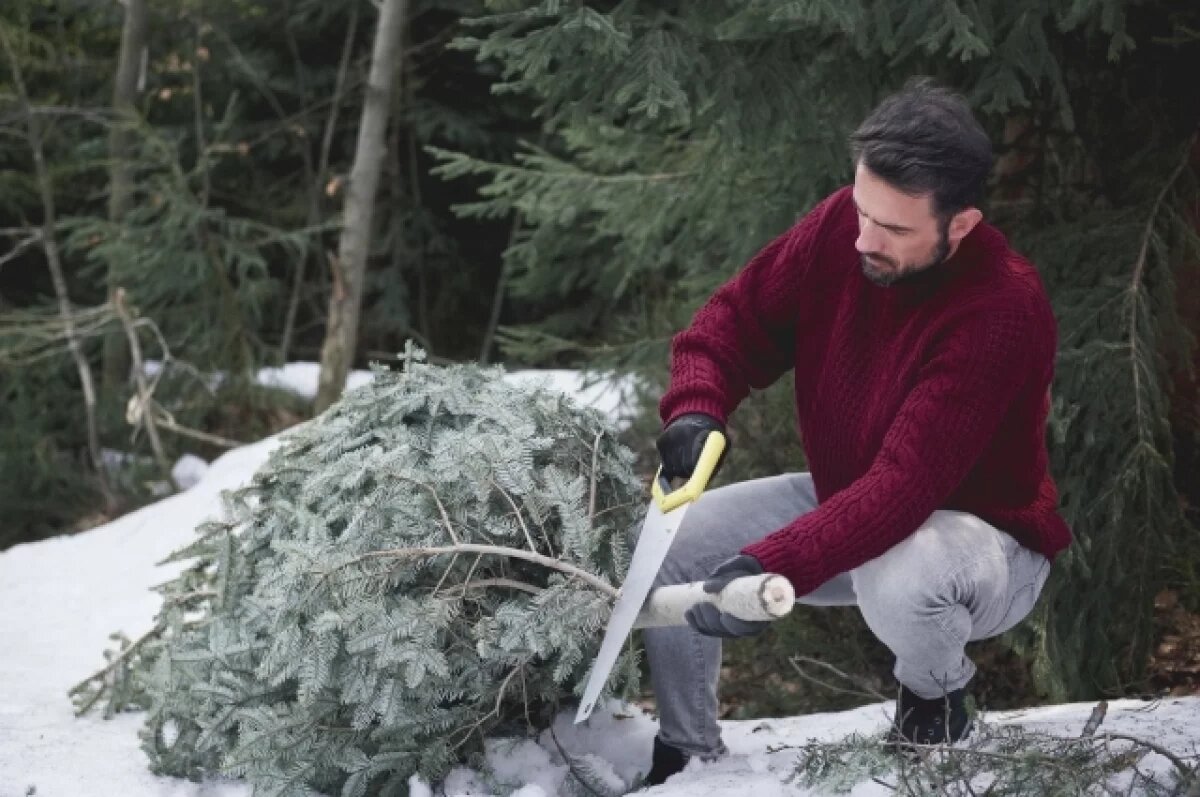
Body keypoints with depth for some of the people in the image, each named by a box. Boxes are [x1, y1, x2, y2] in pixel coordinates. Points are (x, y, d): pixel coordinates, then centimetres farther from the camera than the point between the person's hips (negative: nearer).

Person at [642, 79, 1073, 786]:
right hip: (844, 501, 6)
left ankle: (935, 700, -3)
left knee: (895, 577, -40)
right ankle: (688, 755, 12)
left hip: (980, 534, -6)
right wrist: (696, 408, -23)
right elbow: (739, 318, -1)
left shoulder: (1005, 310, -33)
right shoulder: (840, 227, -15)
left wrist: (770, 567, -48)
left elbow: (906, 487, -39)